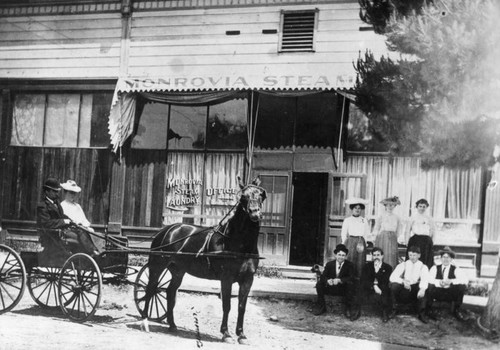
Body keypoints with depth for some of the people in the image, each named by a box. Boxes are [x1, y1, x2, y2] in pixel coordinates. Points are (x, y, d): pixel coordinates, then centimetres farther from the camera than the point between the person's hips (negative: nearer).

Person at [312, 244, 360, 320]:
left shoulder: (350, 265, -6)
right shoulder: (329, 264, 1)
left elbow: (351, 278, -20)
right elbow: (322, 276, -7)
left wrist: (339, 280, -38)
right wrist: (328, 280, -33)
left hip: (344, 290, -2)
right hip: (331, 288, 2)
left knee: (350, 284, -33)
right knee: (319, 284, -21)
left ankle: (348, 308, -19)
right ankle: (321, 307, -3)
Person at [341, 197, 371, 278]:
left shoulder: (364, 221, 10)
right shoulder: (347, 220, 7)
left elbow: (367, 234, 11)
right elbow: (343, 234, 8)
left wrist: (363, 242, 2)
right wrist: (344, 244, 2)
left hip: (361, 242, 1)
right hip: (350, 241, -1)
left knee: (360, 261, -2)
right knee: (350, 260, -7)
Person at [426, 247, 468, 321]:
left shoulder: (455, 269, 4)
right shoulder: (435, 268, 5)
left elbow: (465, 279, -13)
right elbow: (429, 279, -12)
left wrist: (451, 281, -26)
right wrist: (439, 282, -29)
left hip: (451, 295, 1)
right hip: (437, 293, 0)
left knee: (462, 286, -25)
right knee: (429, 285, -30)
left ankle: (456, 310, -3)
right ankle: (429, 309, -6)